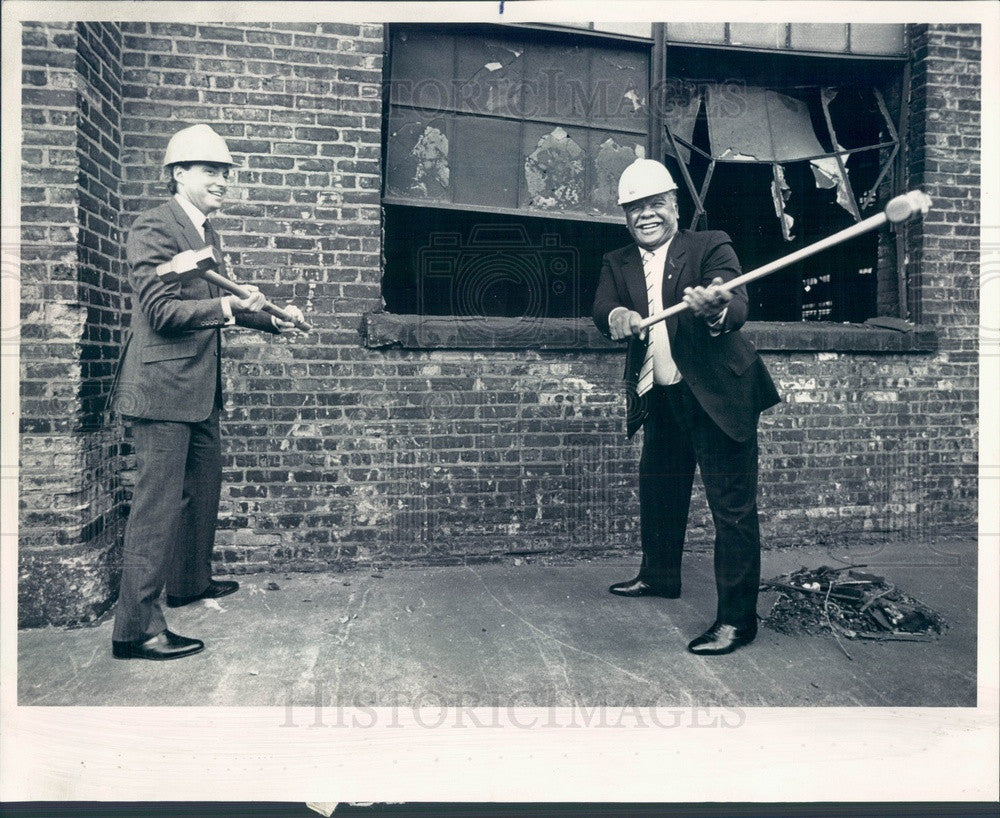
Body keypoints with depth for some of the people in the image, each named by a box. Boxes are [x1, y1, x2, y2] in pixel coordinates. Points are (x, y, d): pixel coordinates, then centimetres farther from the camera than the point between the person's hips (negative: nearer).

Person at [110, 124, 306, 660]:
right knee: (159, 501, -8)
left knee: (204, 486, 21)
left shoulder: (206, 230, 16)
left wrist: (271, 318, 20)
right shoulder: (155, 226, -13)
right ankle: (136, 627, 0)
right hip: (162, 384, -10)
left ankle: (189, 581, 39)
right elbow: (160, 310, -21)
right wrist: (229, 306, -30)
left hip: (200, 386, 10)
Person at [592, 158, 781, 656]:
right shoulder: (618, 264, 8)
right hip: (659, 398, 6)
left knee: (732, 504, -5)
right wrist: (616, 316, -33)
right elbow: (601, 309, -9)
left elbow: (738, 306, -22)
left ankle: (737, 618, 5)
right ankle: (659, 576, 43)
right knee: (657, 493, 21)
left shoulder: (711, 246, -6)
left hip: (717, 393, -6)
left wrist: (716, 310, -46)